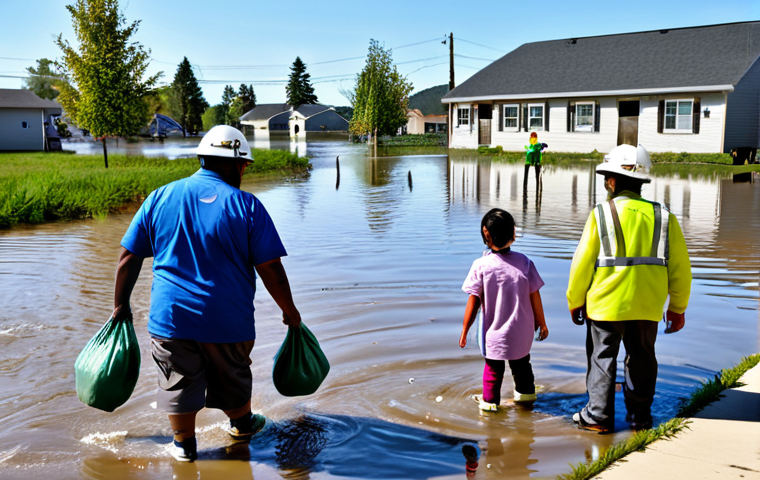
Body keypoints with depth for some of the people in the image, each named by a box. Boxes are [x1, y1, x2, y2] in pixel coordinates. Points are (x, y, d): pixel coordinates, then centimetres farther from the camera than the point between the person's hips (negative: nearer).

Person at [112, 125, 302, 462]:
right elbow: (271, 269, -9)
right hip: (228, 320, -1)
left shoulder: (160, 198, 3)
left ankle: (184, 444, 33)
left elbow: (128, 258, 5)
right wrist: (290, 311, 4)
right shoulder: (246, 205, -7)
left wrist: (120, 304, 17)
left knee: (179, 382, 19)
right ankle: (242, 425, 45)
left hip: (170, 317, 2)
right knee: (233, 378, 22)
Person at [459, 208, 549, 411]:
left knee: (493, 366, 15)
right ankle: (526, 392, 43)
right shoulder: (524, 262, -10)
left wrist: (465, 330, -4)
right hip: (521, 331, 3)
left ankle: (490, 400, 24)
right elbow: (535, 296, -5)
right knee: (521, 361, 25)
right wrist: (541, 323, 9)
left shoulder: (481, 265, -17)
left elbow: (474, 301, -14)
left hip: (493, 332, -3)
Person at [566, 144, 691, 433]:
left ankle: (599, 416, 14)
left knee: (602, 358, 9)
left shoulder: (601, 214, -9)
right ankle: (639, 416, 25)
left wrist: (575, 301, 5)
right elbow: (680, 267, 4)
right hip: (647, 307, 3)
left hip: (606, 304, -3)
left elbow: (582, 263, -7)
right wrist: (678, 308, 14)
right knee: (641, 358, 16)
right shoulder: (663, 216, 1)